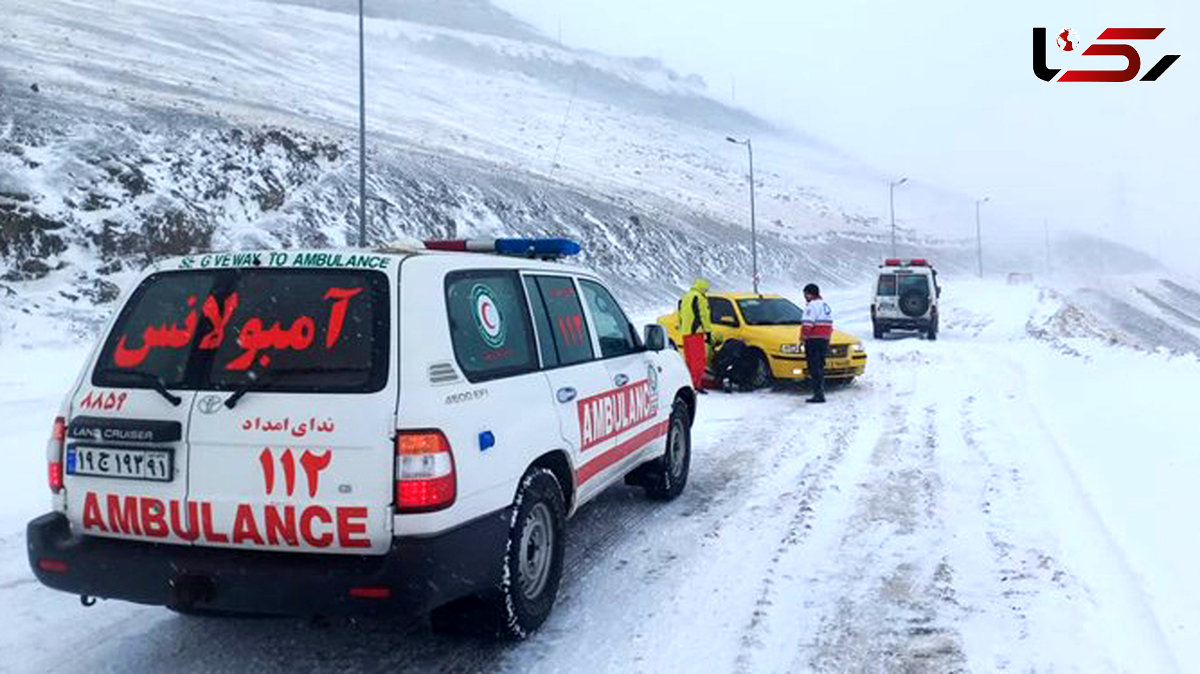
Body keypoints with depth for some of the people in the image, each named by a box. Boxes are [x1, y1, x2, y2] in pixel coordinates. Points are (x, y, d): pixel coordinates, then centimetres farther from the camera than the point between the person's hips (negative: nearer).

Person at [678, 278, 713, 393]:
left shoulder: (684, 297, 20)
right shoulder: (700, 298, -9)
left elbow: (680, 315, 23)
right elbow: (703, 316, -12)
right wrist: (708, 331, -8)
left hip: (685, 332, 9)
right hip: (696, 332, -9)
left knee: (689, 359, 14)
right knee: (699, 359, -9)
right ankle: (696, 384, -14)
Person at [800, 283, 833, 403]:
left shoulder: (812, 305, -10)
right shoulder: (826, 306, 20)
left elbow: (807, 324, -18)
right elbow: (830, 325, 23)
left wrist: (803, 337, -12)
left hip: (814, 340, -9)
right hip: (825, 339, 9)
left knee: (814, 368, -8)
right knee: (820, 367, 14)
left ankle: (818, 394, -12)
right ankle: (820, 392, 16)